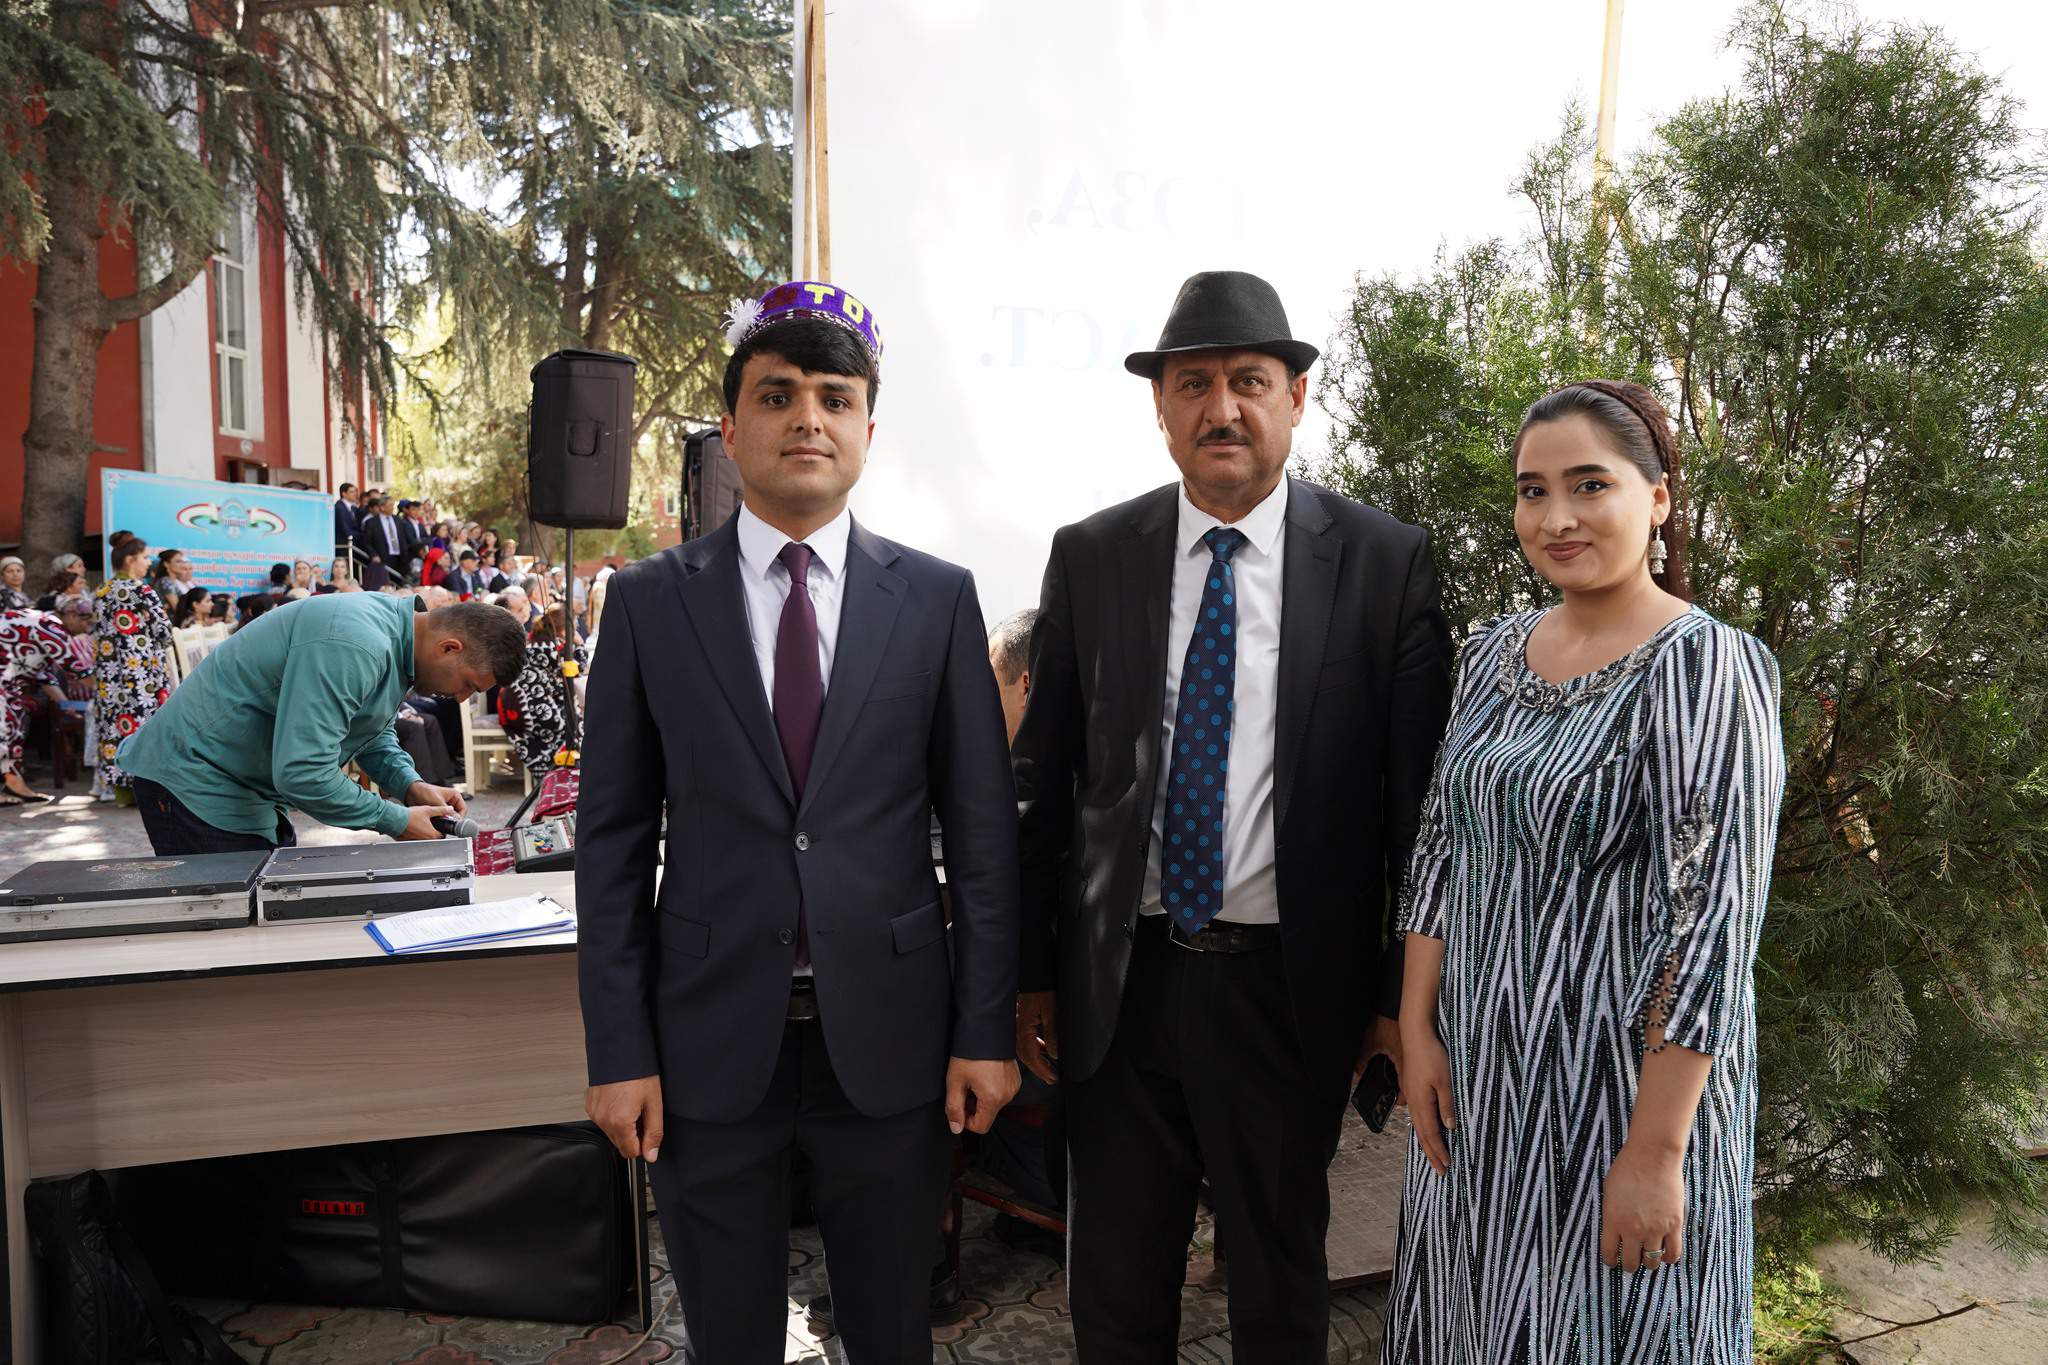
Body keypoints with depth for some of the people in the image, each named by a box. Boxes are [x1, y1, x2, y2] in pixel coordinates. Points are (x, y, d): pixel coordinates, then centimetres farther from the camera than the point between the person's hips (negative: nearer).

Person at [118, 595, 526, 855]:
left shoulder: (394, 631, 1)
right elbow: (302, 773, -35)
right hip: (197, 783, -10)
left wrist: (410, 785, -2)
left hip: (254, 789, 10)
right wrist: (396, 822, -23)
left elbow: (374, 731, 17)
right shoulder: (352, 648, -32)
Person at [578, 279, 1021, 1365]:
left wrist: (985, 1030, -1)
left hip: (888, 1032, 0)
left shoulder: (937, 599, 0)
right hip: (711, 1033, 0)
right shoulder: (649, 601, 0)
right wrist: (618, 1051, -3)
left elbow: (980, 828, 0)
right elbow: (614, 839, 0)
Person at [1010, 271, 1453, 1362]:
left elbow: (1417, 793, -3)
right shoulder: (1089, 557, 1)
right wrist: (1031, 973, 5)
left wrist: (1403, 994, -1)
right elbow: (1043, 779, 5)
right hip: (1118, 984, 2)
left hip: (1289, 989, -1)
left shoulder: (1385, 562, -5)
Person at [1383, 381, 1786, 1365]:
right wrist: (1418, 1032, 0)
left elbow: (1713, 923, -19)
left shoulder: (1706, 668, -16)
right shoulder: (1493, 652, 4)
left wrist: (1654, 1152, -19)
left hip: (1627, 1079, -6)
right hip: (1477, 1074, 6)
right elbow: (1442, 847, 7)